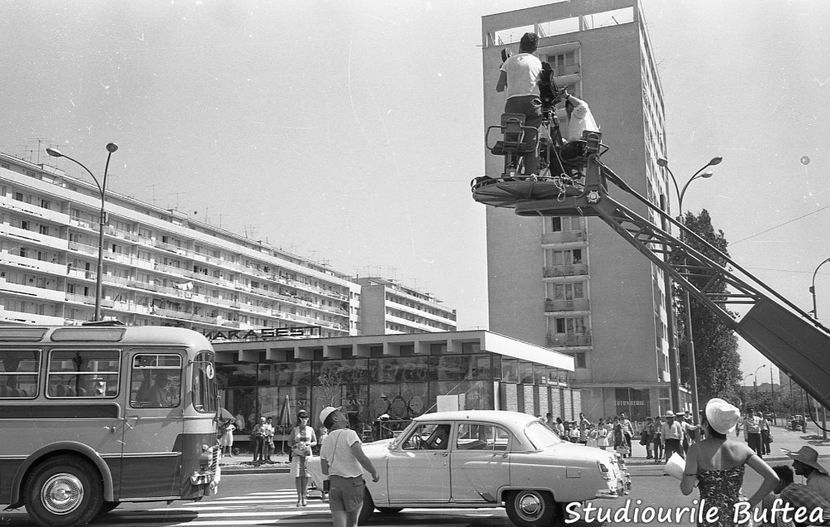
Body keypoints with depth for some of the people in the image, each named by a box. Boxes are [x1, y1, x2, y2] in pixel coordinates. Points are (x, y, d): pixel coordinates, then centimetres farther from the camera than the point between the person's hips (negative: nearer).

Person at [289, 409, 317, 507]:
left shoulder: (310, 429, 7)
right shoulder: (295, 430, 5)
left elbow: (315, 442, 13)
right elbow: (289, 442, 9)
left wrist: (309, 444, -7)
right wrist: (296, 445, -10)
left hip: (307, 454, 1)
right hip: (297, 454, -1)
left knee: (306, 475, -3)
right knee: (297, 475, -6)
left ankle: (304, 497, 4)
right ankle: (299, 497, -1)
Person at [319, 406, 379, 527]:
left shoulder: (325, 443, 8)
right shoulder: (349, 434, -12)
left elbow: (324, 471, 13)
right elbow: (362, 458, -22)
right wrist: (374, 473, -6)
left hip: (334, 485, 4)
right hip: (353, 484, -4)